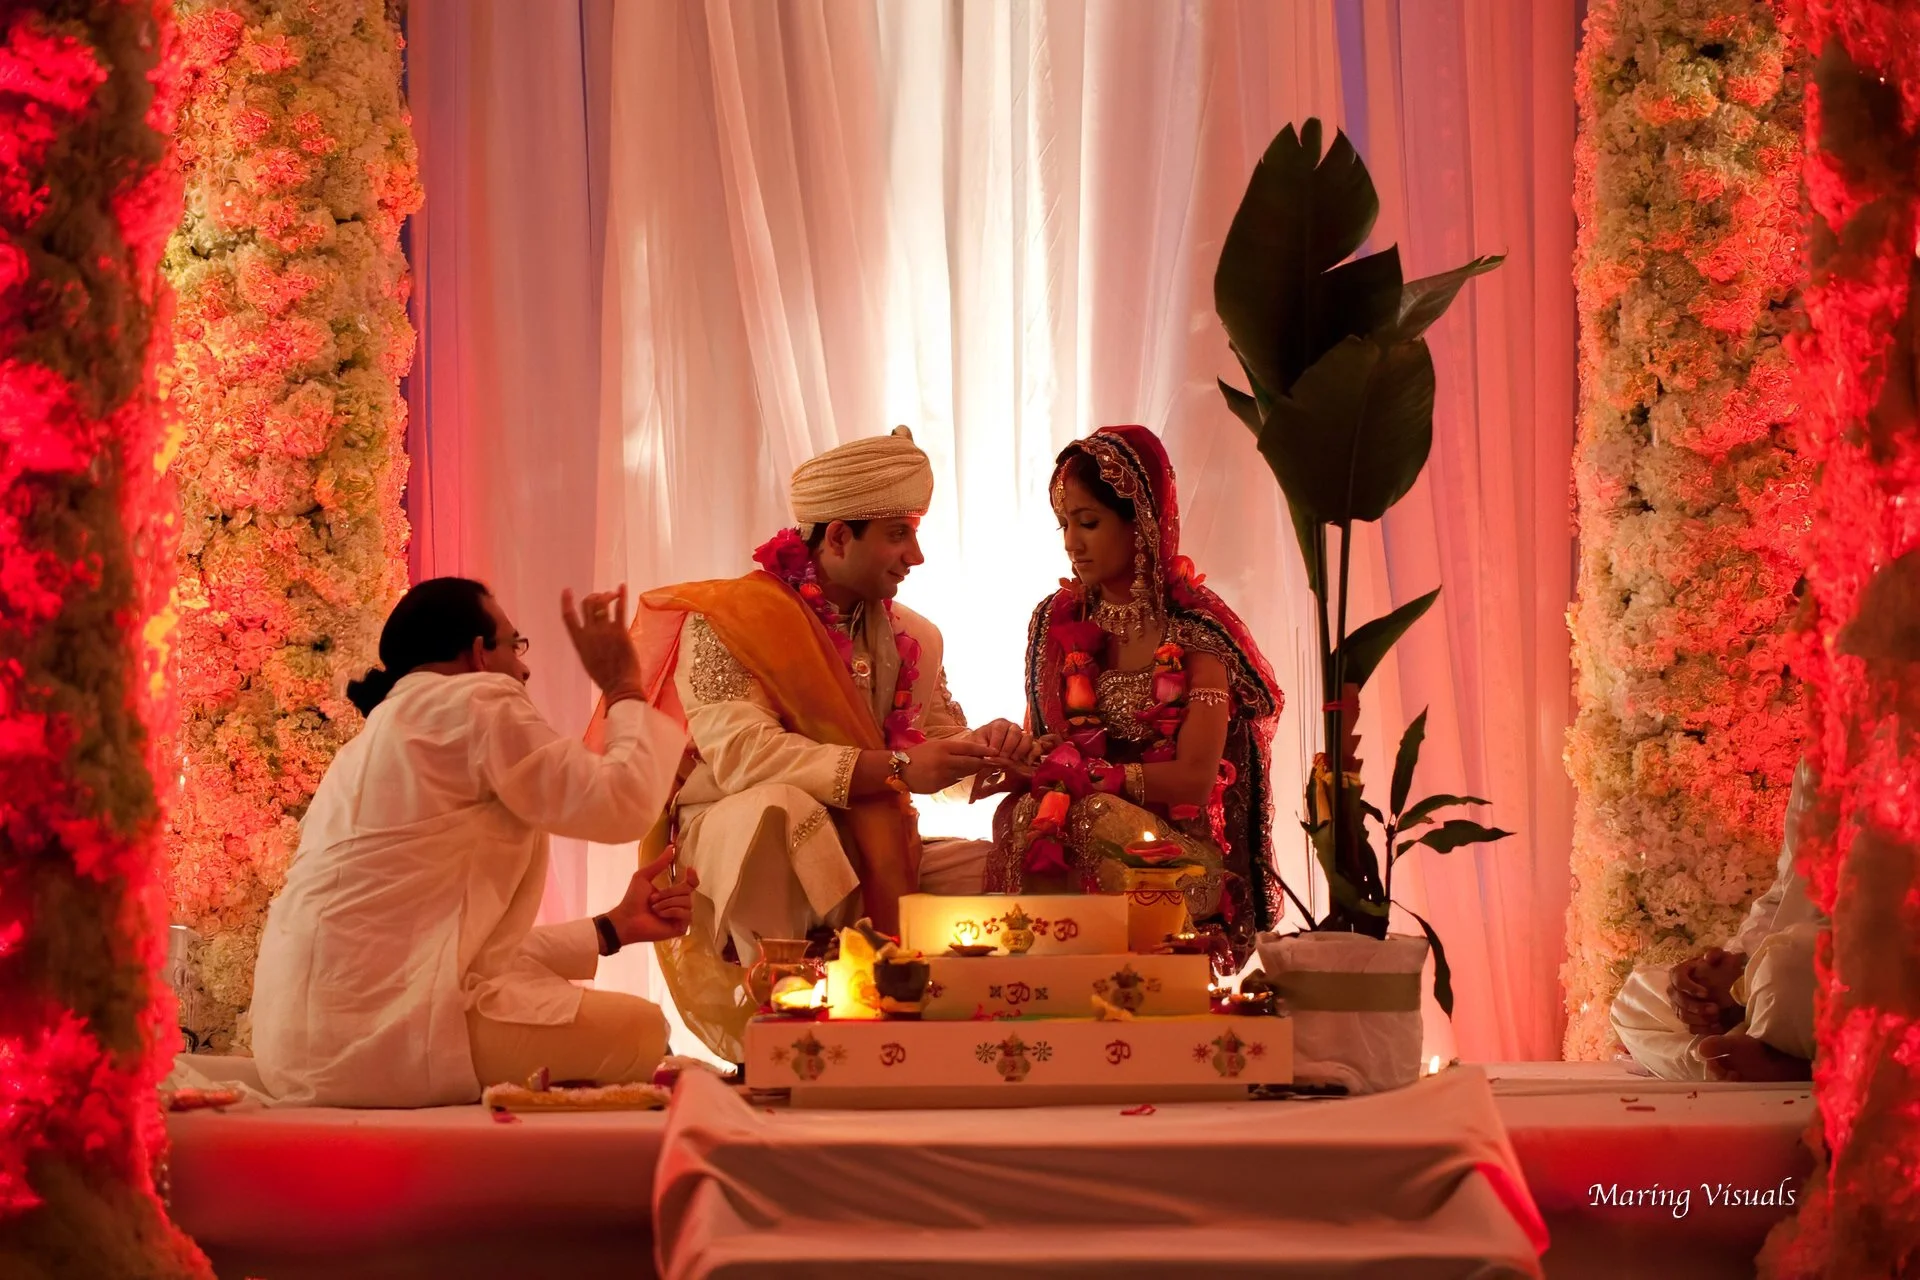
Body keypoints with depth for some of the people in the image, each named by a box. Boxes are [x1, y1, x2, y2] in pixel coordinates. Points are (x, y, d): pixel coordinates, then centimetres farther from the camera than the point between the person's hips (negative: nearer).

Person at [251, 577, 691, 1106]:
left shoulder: (380, 734, 26)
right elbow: (621, 804, -10)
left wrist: (613, 928, 20)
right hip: (379, 1033, -10)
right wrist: (625, 688, 6)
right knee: (638, 1028, -2)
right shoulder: (472, 701, -2)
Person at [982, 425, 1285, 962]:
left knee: (1094, 824, -35)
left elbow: (1193, 779, -11)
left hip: (1181, 848, -4)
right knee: (1028, 818, -30)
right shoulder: (1057, 621, 11)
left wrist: (1076, 773, -15)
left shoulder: (1196, 631, -5)